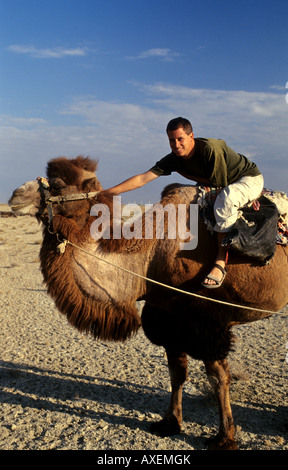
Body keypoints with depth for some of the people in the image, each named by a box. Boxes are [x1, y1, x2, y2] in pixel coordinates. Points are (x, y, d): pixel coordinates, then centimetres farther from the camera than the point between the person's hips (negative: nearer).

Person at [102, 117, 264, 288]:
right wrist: (107, 192, -25)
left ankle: (221, 263, -37)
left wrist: (191, 175, -18)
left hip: (251, 179, -7)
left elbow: (219, 185, -24)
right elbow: (142, 178, -17)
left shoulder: (210, 148, -31)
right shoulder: (174, 159, -12)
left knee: (225, 199, -41)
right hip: (222, 186, 8)